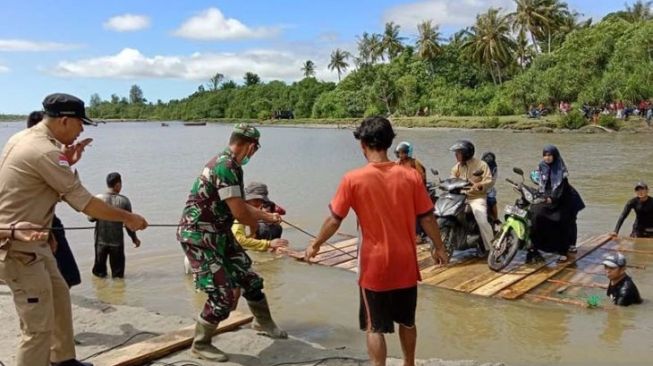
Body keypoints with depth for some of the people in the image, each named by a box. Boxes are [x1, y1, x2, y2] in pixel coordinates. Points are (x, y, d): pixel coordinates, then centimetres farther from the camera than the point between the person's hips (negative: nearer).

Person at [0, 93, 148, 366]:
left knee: (59, 297, 23)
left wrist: (66, 163, 7)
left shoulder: (22, 138, 8)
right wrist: (126, 217, -8)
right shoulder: (44, 152, -23)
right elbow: (85, 203, -19)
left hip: (32, 242, 11)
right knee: (39, 327, -4)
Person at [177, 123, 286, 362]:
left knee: (249, 278, 16)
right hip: (198, 237, -9)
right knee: (222, 295, -6)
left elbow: (239, 206, 20)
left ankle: (263, 322, 39)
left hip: (219, 235, 9)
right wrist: (259, 223, -2)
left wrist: (267, 216, 27)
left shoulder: (227, 164, 8)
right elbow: (240, 213, -23)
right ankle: (200, 345, 17)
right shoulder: (226, 167, -24)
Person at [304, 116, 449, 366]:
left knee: (375, 327, 9)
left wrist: (315, 245, 10)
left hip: (375, 265, -3)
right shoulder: (410, 176, -6)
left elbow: (334, 220, -6)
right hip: (406, 263, 4)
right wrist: (438, 247, 15)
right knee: (407, 321, 22)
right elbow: (427, 217, 0)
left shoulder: (353, 179, -13)